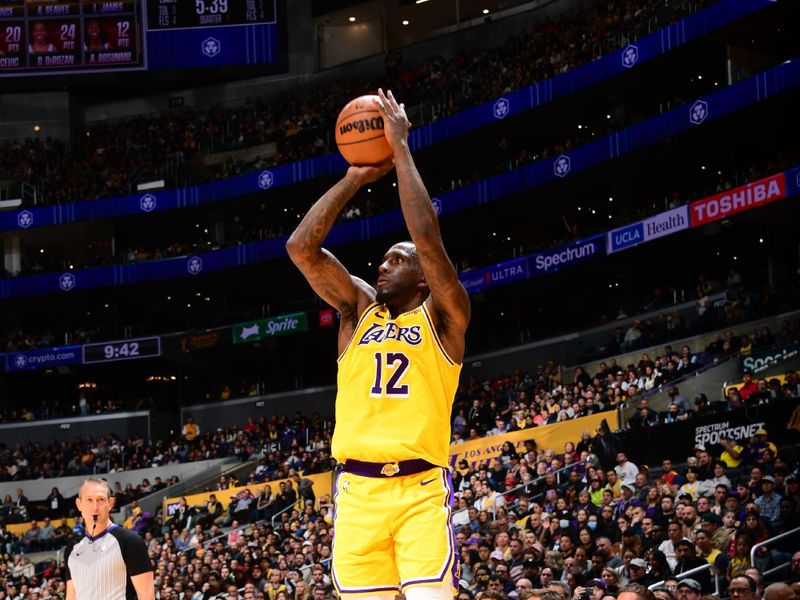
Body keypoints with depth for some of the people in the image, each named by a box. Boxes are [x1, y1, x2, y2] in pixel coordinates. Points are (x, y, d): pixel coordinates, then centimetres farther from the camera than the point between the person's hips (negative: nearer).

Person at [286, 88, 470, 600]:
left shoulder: (444, 316, 6)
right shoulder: (359, 308, 17)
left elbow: (428, 239, -11)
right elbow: (301, 248, 6)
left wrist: (401, 149, -6)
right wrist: (357, 177, 5)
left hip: (421, 488, -4)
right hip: (358, 489, 4)